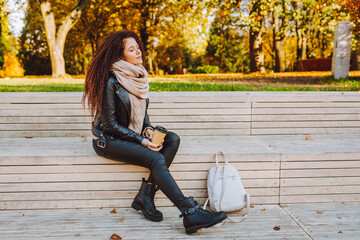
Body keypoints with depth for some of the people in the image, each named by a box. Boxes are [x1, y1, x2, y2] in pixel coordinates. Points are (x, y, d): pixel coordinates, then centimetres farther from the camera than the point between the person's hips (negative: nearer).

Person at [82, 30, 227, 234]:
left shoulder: (138, 75, 6)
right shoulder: (111, 82, -17)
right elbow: (109, 124, -17)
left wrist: (148, 129, -4)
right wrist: (141, 141, -20)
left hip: (133, 134, 8)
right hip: (109, 140, -8)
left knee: (173, 139, -15)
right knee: (156, 159, -28)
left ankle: (145, 196, -16)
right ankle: (190, 214, -29)